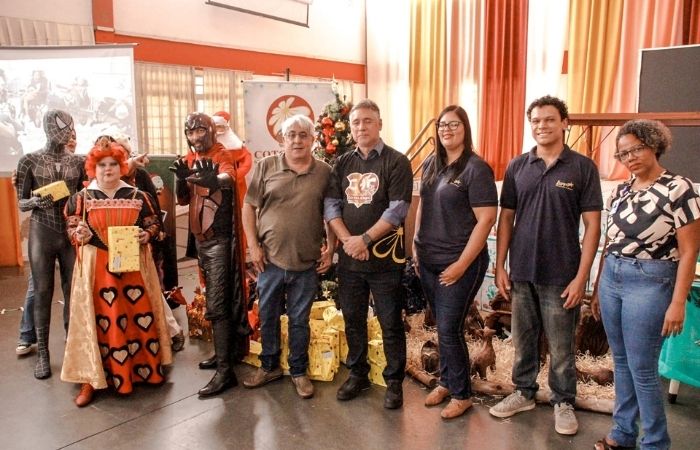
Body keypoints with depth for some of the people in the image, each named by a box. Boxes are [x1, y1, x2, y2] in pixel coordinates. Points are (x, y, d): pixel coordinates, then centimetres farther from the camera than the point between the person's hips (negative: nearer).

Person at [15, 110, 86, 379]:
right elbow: (21, 203, 1)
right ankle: (42, 354, 13)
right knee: (43, 292, 4)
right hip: (42, 234, -2)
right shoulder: (30, 161, -2)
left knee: (73, 291, 5)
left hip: (72, 233, 2)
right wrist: (35, 201, -19)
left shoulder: (78, 162, 4)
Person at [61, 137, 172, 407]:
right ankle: (92, 378, 9)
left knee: (139, 316, 5)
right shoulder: (80, 199, 4)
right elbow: (71, 230, 5)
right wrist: (79, 235, -17)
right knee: (99, 320, 0)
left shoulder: (138, 196, 5)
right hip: (95, 268, -1)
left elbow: (154, 223, 9)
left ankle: (146, 367, 20)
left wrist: (147, 235, -11)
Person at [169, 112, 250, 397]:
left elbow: (228, 178, -35)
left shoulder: (222, 156, -12)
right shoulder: (190, 159, 11)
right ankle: (227, 351, 31)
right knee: (216, 298, 17)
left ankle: (225, 371, -7)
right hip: (200, 237, 8)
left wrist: (215, 180, -59)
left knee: (217, 305, -11)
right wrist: (180, 178, -12)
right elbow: (183, 200, 8)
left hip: (220, 238, -8)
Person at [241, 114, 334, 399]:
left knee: (300, 320, 12)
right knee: (267, 317, 15)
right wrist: (253, 245, -4)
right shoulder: (266, 167, -1)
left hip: (307, 263, -1)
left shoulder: (325, 172, 0)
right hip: (270, 259, 1)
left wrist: (330, 249, 1)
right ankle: (269, 367, 35)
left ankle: (299, 372, 30)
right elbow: (249, 207, 2)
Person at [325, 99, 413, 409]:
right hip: (349, 258, 5)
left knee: (391, 324, 6)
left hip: (385, 258, -4)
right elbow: (331, 205, 3)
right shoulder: (343, 164, 10)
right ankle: (357, 375, 32)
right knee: (353, 320, 15)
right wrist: (347, 240, -12)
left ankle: (394, 382, 22)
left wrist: (364, 239, -16)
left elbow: (397, 210, -14)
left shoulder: (396, 162, -5)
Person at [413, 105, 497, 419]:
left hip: (459, 264, -6)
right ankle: (446, 382, 34)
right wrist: (416, 247, 10)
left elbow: (486, 219, -16)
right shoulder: (430, 164, 7)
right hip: (428, 262, 6)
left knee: (449, 330, -1)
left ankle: (462, 394, 19)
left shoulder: (476, 168, -12)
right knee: (441, 327, 16)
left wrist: (461, 264, -17)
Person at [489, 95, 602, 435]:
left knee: (561, 346, 9)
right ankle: (524, 392, 34)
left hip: (561, 275, -3)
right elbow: (506, 219, 7)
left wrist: (581, 276, -10)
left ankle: (563, 402, 29)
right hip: (521, 272, 3)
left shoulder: (582, 167, -4)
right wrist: (500, 266, 3)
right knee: (523, 340, 16)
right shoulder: (517, 167, 4)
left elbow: (592, 225, -5)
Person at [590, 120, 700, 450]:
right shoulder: (620, 191, 9)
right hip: (611, 279, 6)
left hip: (649, 283, -6)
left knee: (642, 368, 1)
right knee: (621, 361, 15)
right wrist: (597, 289, 16)